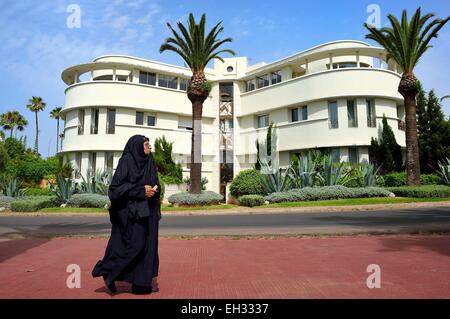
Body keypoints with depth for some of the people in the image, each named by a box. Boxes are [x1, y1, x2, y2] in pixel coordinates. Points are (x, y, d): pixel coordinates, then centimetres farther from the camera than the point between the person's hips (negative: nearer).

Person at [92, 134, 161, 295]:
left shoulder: (149, 163, 12)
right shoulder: (126, 161, -9)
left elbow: (154, 184, 18)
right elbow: (116, 186, -15)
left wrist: (154, 189, -6)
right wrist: (141, 191, -19)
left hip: (147, 211, 7)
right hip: (131, 210, -7)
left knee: (148, 244, 7)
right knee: (133, 244, -7)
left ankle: (145, 281, 15)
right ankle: (107, 271, 15)